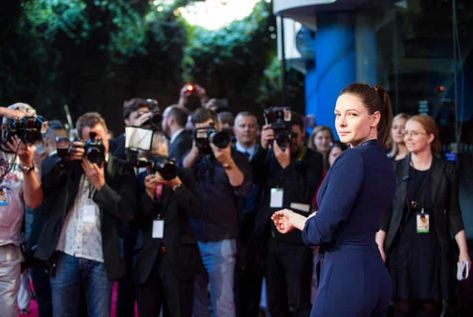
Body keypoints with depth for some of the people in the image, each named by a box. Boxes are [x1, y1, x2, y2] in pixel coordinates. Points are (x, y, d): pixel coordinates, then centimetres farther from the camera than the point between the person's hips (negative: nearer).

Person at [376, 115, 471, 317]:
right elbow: (385, 211, 4)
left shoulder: (446, 171, 4)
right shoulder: (396, 169, 3)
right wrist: (379, 247, -4)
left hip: (434, 249, 0)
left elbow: (453, 213, 5)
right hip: (402, 248, 0)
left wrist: (463, 251, 0)